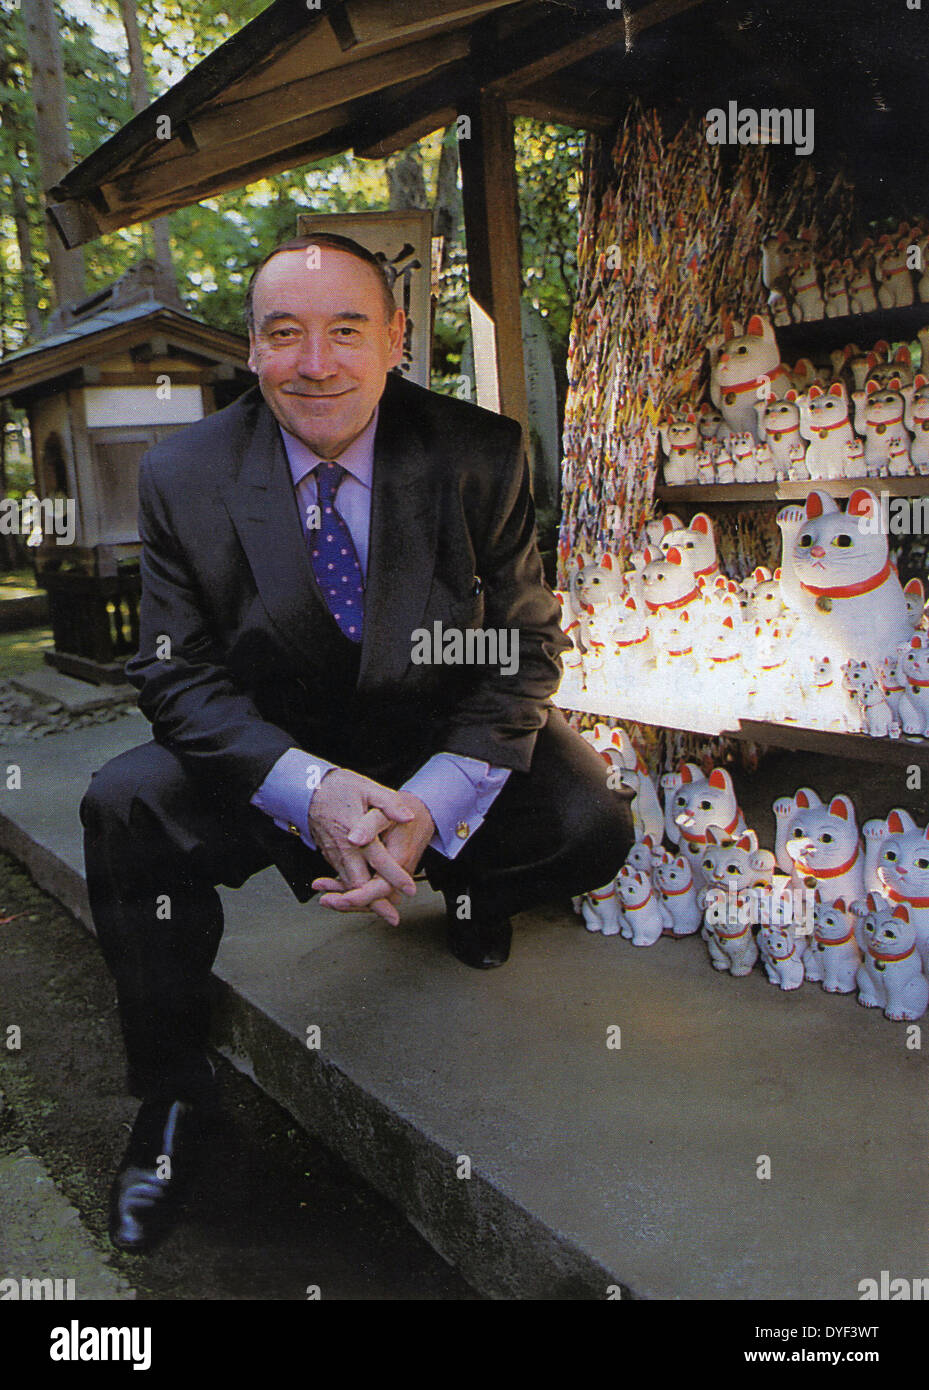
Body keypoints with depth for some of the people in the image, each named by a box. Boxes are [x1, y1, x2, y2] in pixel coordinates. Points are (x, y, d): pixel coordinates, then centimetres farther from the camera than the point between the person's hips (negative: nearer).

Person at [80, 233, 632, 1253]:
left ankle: (475, 889, 15)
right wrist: (311, 788, -32)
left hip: (447, 745, 0)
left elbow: (524, 650, -12)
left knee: (591, 826, -24)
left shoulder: (481, 455, -13)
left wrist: (430, 808, -28)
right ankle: (171, 1093, 0)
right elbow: (177, 675, -12)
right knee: (123, 809, -23)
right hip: (272, 751, 1)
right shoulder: (181, 477, -12)